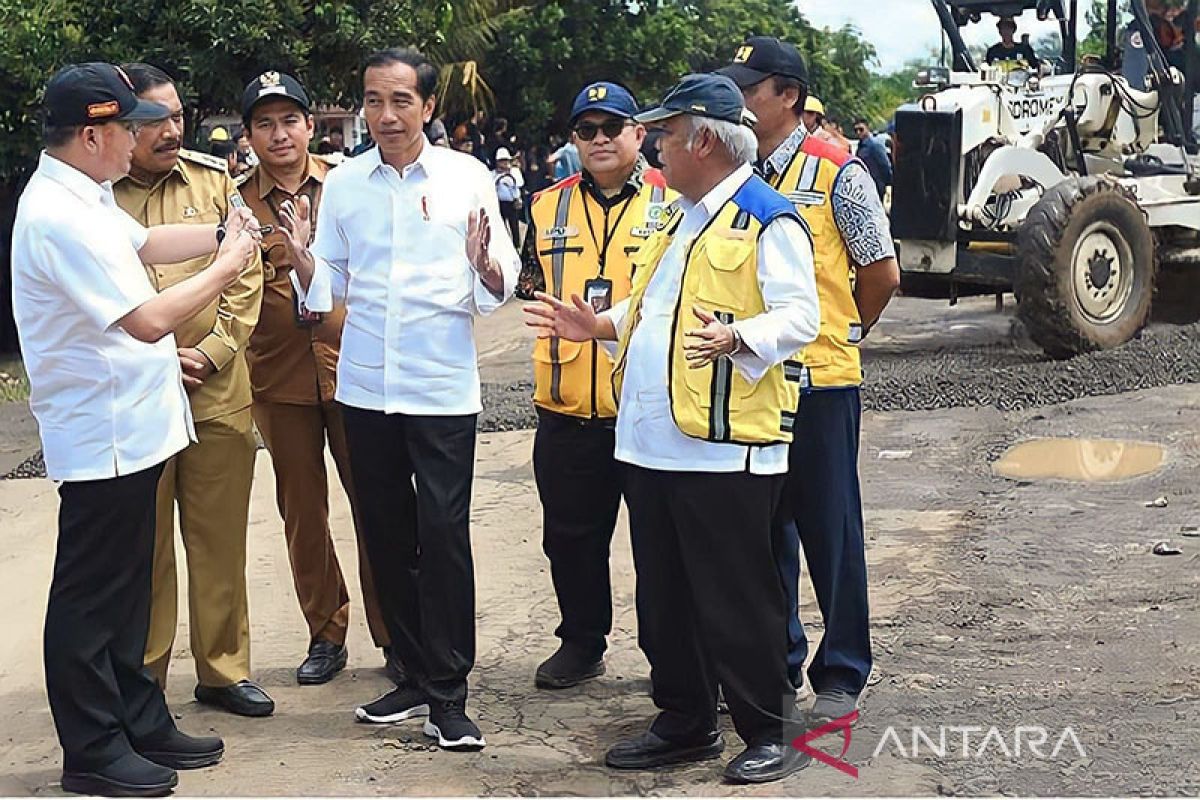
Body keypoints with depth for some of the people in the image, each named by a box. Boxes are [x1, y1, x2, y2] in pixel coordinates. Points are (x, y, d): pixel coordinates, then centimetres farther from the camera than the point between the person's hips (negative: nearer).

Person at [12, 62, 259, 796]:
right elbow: (147, 320, -25)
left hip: (130, 427, 10)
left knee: (126, 591, 18)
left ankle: (139, 725, 30)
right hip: (102, 437, -10)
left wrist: (222, 233, 10)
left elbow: (144, 244, 25)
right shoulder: (60, 217, -23)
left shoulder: (85, 199, 8)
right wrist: (226, 267, -13)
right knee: (91, 597, 3)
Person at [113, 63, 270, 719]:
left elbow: (245, 277, 5)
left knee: (220, 538, 8)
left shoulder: (215, 182, 7)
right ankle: (143, 678, 17)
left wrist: (211, 351, -7)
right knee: (144, 542, 5)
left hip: (218, 390, 2)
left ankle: (224, 670, 21)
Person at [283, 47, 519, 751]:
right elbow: (327, 291, 8)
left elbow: (500, 289, -2)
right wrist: (301, 255, -11)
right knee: (387, 535, 10)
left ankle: (448, 693, 5)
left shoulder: (469, 178, -2)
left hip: (444, 389, -3)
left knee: (443, 534, -6)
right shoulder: (342, 184, 6)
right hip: (366, 388, 4)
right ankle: (417, 675, 25)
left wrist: (483, 263, -23)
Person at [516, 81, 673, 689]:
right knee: (570, 534, 12)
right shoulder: (548, 207, 12)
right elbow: (531, 286, 22)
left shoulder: (673, 202, 0)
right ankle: (581, 643, 28)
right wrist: (546, 300, 0)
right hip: (568, 408, 4)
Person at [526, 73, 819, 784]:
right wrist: (601, 324, 17)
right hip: (653, 442, 9)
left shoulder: (769, 219, -9)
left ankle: (771, 732, 12)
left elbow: (798, 316, -17)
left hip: (723, 446, -9)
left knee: (736, 602, -2)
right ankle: (687, 724, 27)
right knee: (665, 599, 15)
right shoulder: (681, 219, 20)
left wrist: (737, 338, -33)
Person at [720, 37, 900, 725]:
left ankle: (842, 675, 15)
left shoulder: (837, 173, -7)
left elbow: (883, 274, -2)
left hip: (819, 381, -5)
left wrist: (836, 336, 9)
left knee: (830, 531, 3)